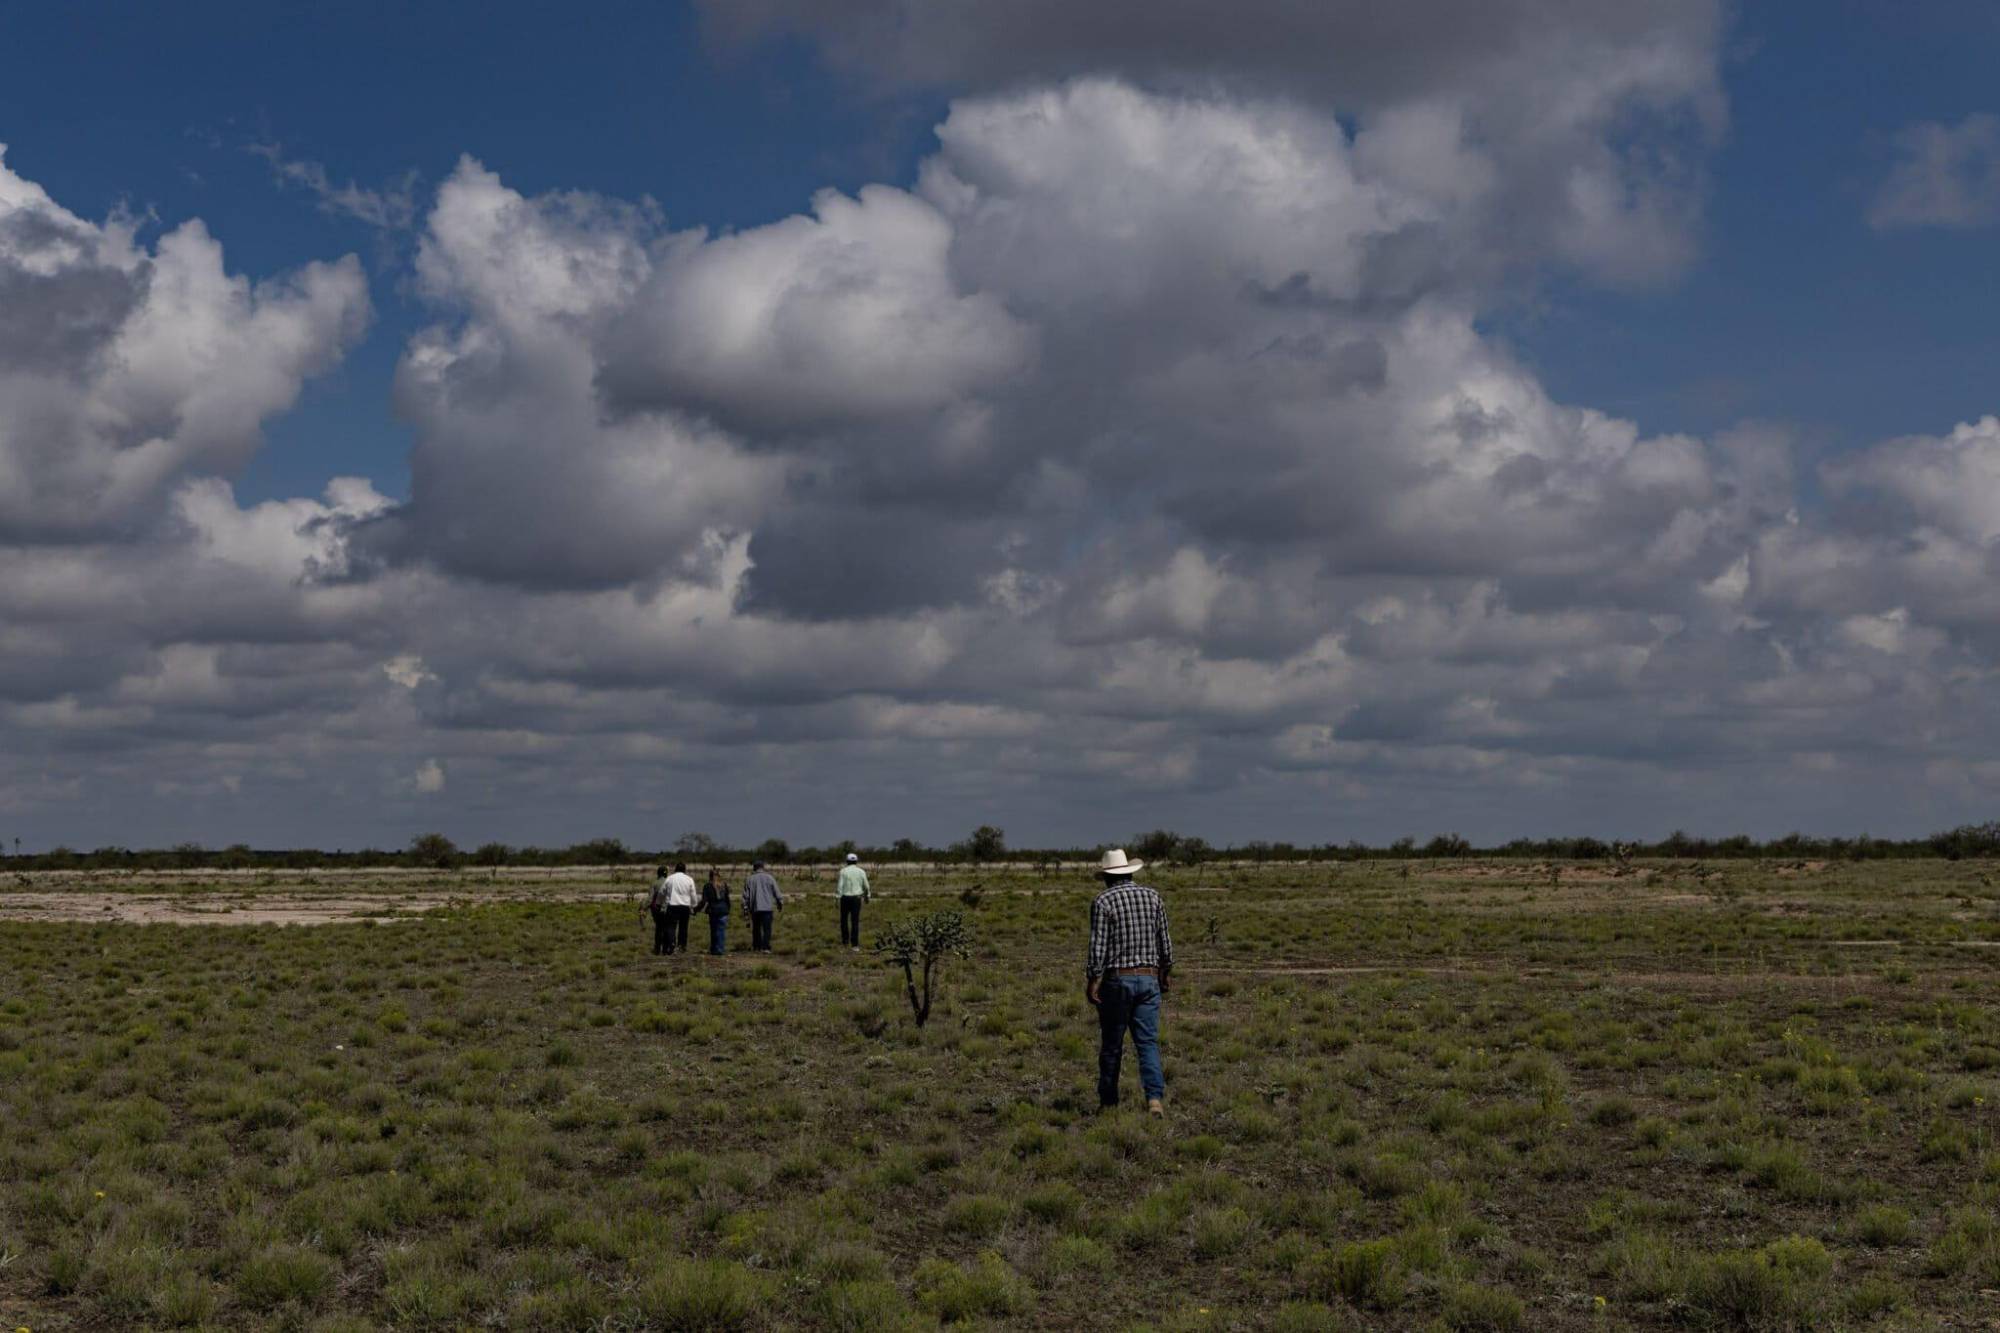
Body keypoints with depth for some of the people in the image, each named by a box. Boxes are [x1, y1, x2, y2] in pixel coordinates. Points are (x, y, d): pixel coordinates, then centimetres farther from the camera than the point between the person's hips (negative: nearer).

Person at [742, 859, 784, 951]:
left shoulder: (750, 879, 5)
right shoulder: (769, 878, 1)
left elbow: (746, 895, 6)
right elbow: (777, 893, 4)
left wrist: (745, 907, 13)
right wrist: (780, 904, 16)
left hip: (754, 909, 2)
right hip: (767, 908, -2)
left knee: (756, 929, 12)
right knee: (767, 929, -3)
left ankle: (756, 947, 13)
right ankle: (765, 947, -12)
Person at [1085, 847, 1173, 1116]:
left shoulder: (1103, 901, -8)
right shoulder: (1152, 897, 6)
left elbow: (1098, 946, -13)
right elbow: (1165, 942, 10)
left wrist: (1092, 982, -10)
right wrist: (1164, 974, 20)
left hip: (1116, 980, -3)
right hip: (1148, 979, 3)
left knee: (1111, 1044, 9)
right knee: (1148, 1042, -1)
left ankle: (1108, 1103, 18)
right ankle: (1155, 1097, -17)